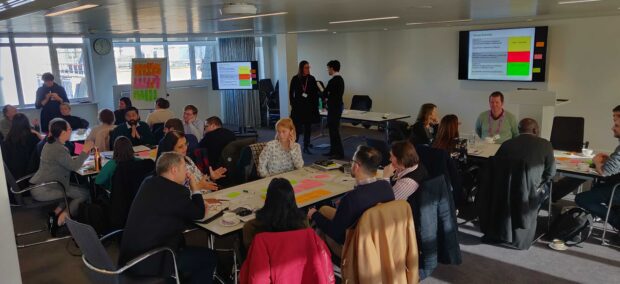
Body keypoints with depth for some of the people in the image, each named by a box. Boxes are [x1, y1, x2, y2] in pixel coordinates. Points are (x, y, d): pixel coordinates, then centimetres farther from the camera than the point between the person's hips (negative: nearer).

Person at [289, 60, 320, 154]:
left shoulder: (311, 79, 3)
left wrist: (315, 106, -1)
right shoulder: (295, 79, -2)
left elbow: (316, 93, 5)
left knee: (308, 128, 5)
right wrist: (293, 104, -4)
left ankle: (306, 147, 13)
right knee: (297, 127, -3)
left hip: (309, 107, 2)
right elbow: (291, 93, 3)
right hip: (298, 107, -2)